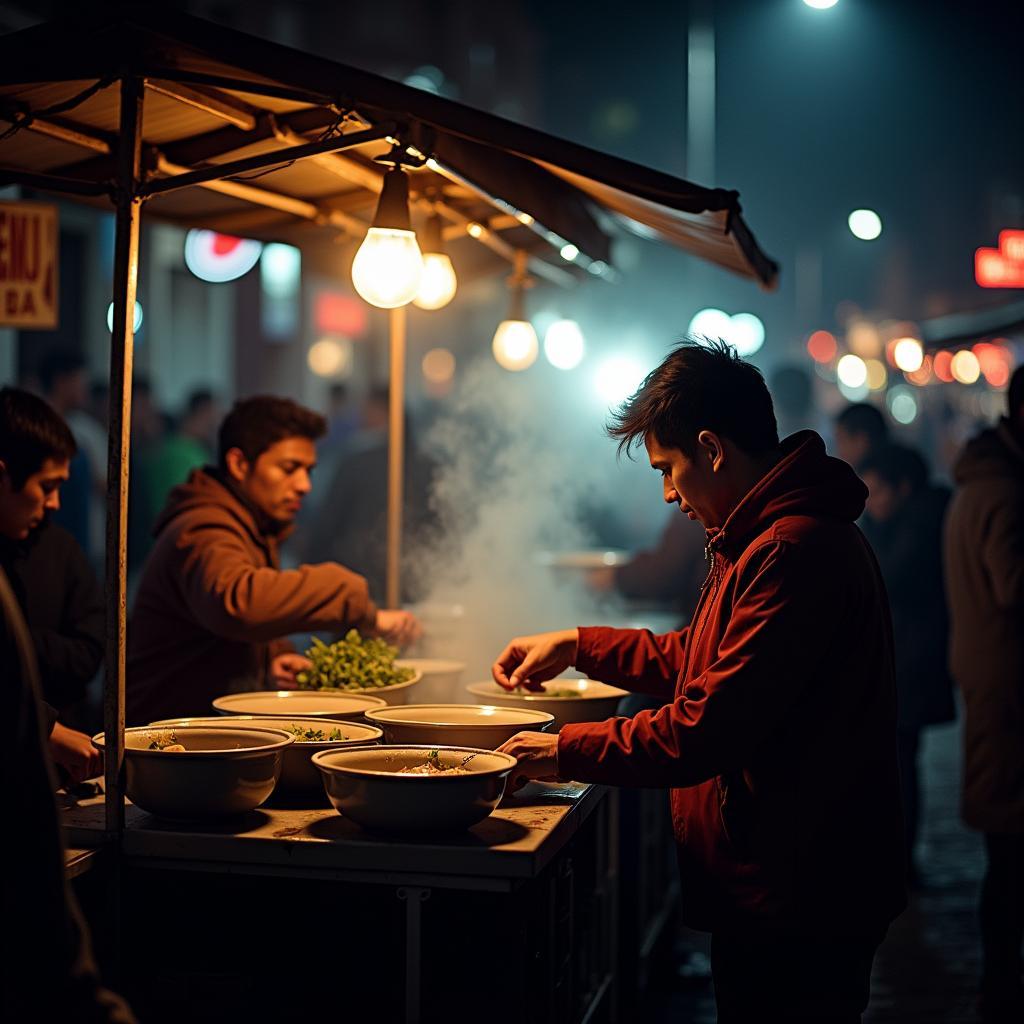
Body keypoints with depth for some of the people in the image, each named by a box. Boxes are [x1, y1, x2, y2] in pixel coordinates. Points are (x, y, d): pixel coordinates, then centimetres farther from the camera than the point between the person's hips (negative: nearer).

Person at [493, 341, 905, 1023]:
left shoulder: (793, 550, -23)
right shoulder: (765, 537, 14)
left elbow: (709, 730, -25)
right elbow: (702, 662, 25)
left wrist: (568, 752, -13)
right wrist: (579, 646, 19)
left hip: (797, 908, -10)